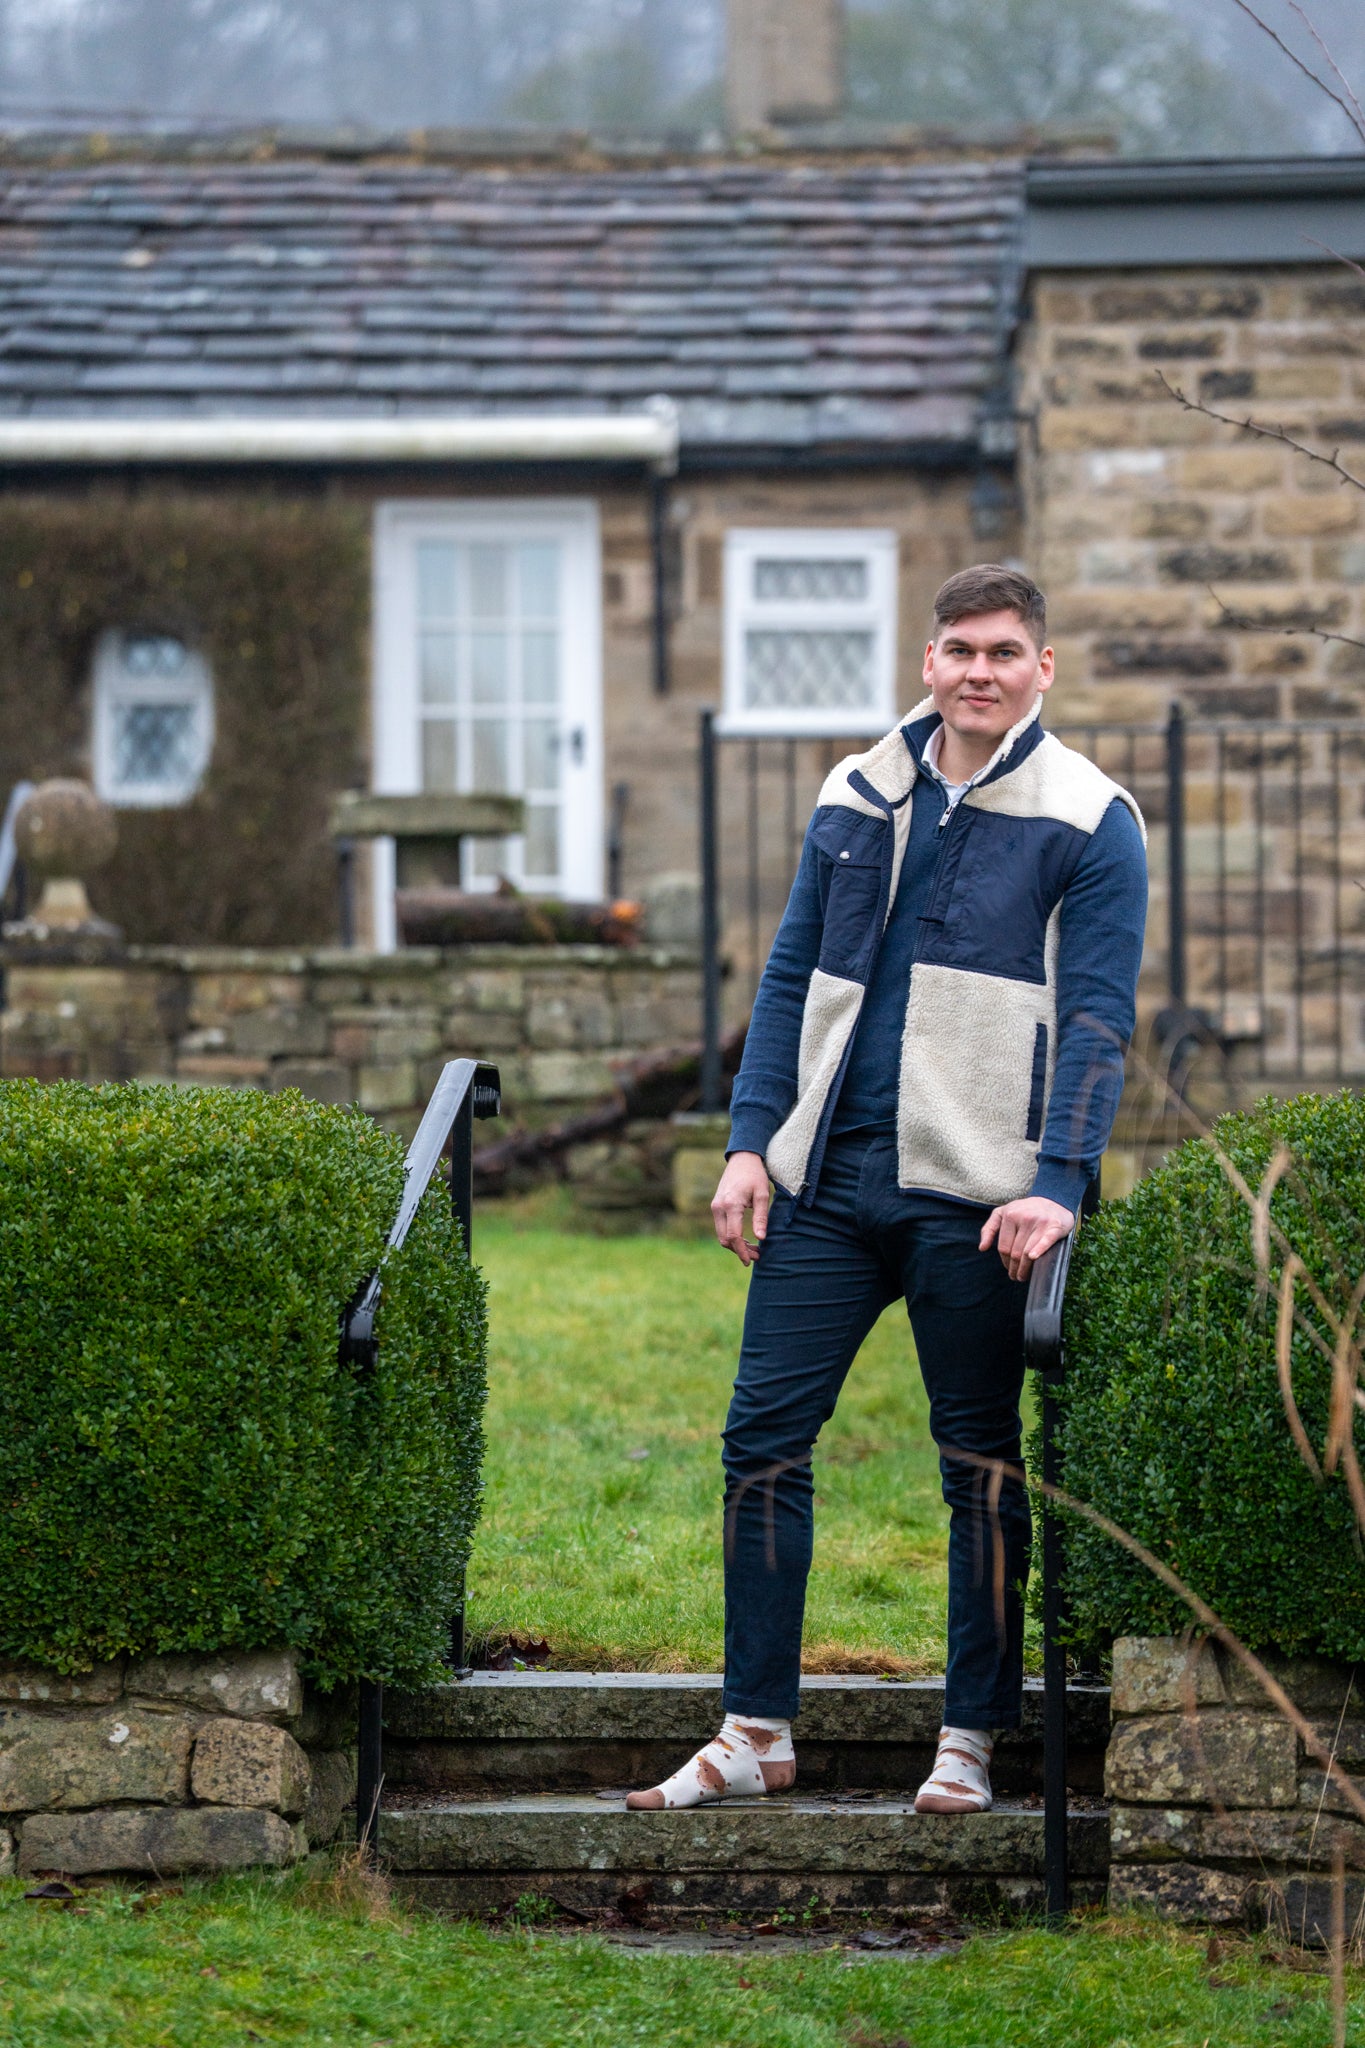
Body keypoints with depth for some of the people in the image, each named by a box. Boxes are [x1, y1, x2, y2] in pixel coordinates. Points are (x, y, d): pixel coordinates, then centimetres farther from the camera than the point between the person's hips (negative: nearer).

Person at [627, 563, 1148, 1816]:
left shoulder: (1089, 821, -1)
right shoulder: (857, 798, 12)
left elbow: (1098, 1014, -6)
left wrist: (1059, 1184, -17)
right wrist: (752, 1140, 7)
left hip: (973, 1195, -4)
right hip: (826, 1182, 4)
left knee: (982, 1459, 3)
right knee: (765, 1436, 1)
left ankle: (972, 1738, 13)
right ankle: (755, 1733, 9)